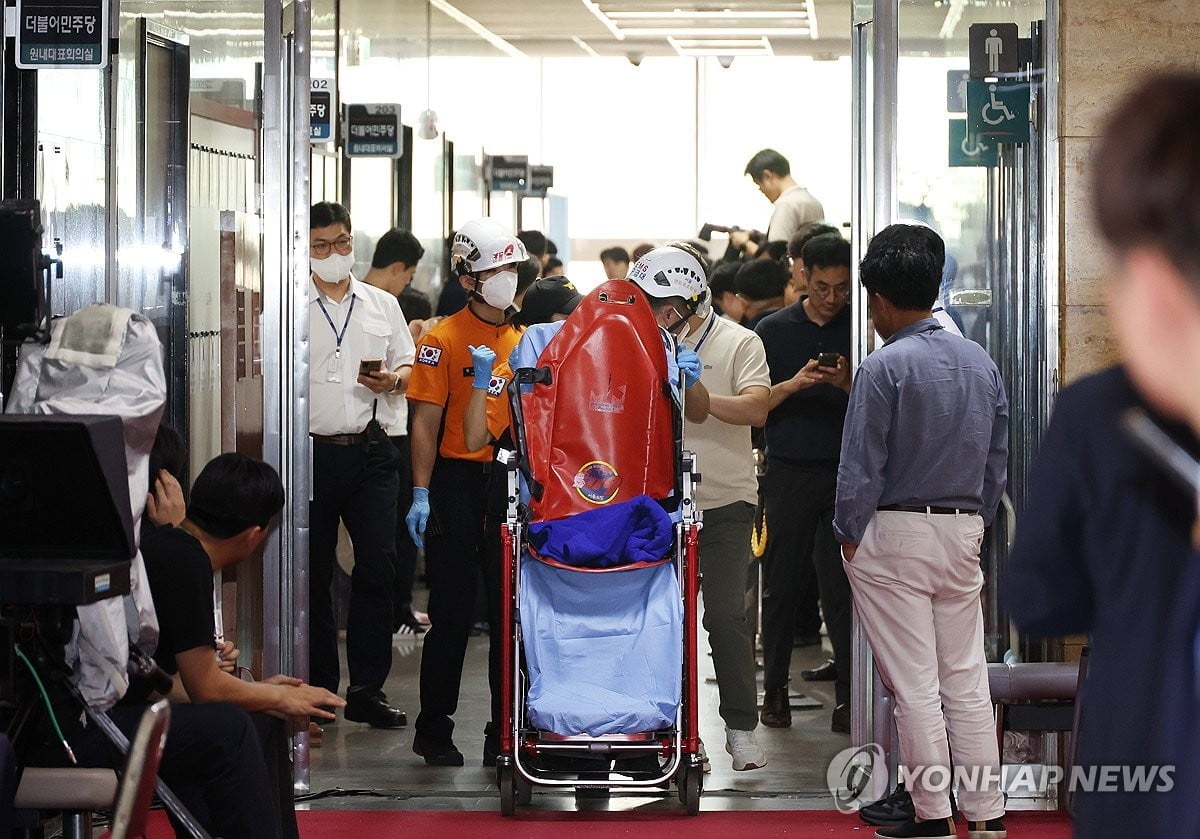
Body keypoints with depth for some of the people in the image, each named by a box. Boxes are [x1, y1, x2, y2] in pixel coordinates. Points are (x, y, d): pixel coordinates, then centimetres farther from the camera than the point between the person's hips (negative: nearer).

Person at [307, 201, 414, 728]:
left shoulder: (383, 305, 12)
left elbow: (407, 367, 17)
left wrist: (392, 379, -5)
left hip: (370, 451, 2)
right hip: (312, 451, -2)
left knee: (378, 566, -4)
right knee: (313, 572, 3)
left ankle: (367, 689, 3)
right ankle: (319, 687, 13)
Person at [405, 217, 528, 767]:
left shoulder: (526, 340, 12)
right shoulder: (444, 340, -3)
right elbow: (426, 422, -6)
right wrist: (421, 493, -13)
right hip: (458, 481, -4)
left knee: (511, 615, 7)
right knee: (452, 613, 0)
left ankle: (506, 732, 15)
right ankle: (435, 731, 9)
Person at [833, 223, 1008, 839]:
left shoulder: (884, 367, -14)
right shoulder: (981, 363, 7)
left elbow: (862, 465, -13)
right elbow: (998, 460, 12)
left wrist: (849, 535, -1)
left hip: (894, 535, -6)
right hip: (962, 533, 6)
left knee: (914, 684, -1)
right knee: (967, 679, 9)